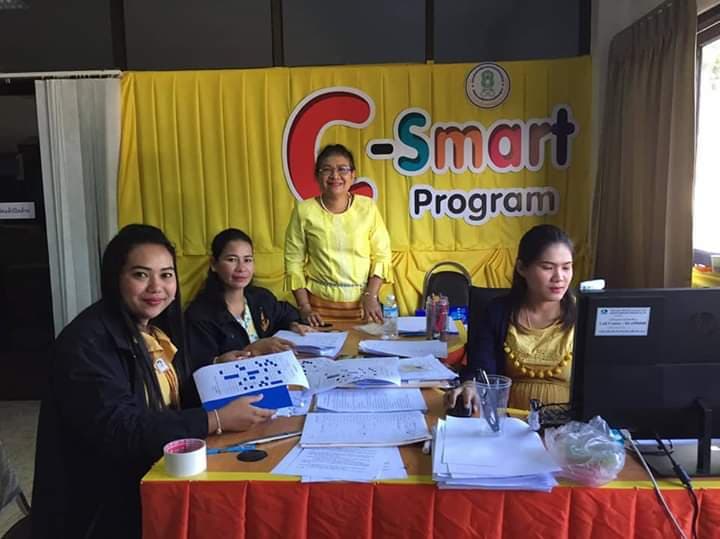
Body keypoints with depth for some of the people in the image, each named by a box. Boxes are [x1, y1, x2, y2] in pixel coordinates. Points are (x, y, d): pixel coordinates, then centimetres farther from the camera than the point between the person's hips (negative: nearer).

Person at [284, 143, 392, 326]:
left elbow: (381, 255, 1)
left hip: (361, 302, 1)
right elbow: (294, 261, -2)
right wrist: (304, 307, -6)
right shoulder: (304, 210, -4)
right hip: (319, 302, -1)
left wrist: (371, 296, -9)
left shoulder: (367, 207, -2)